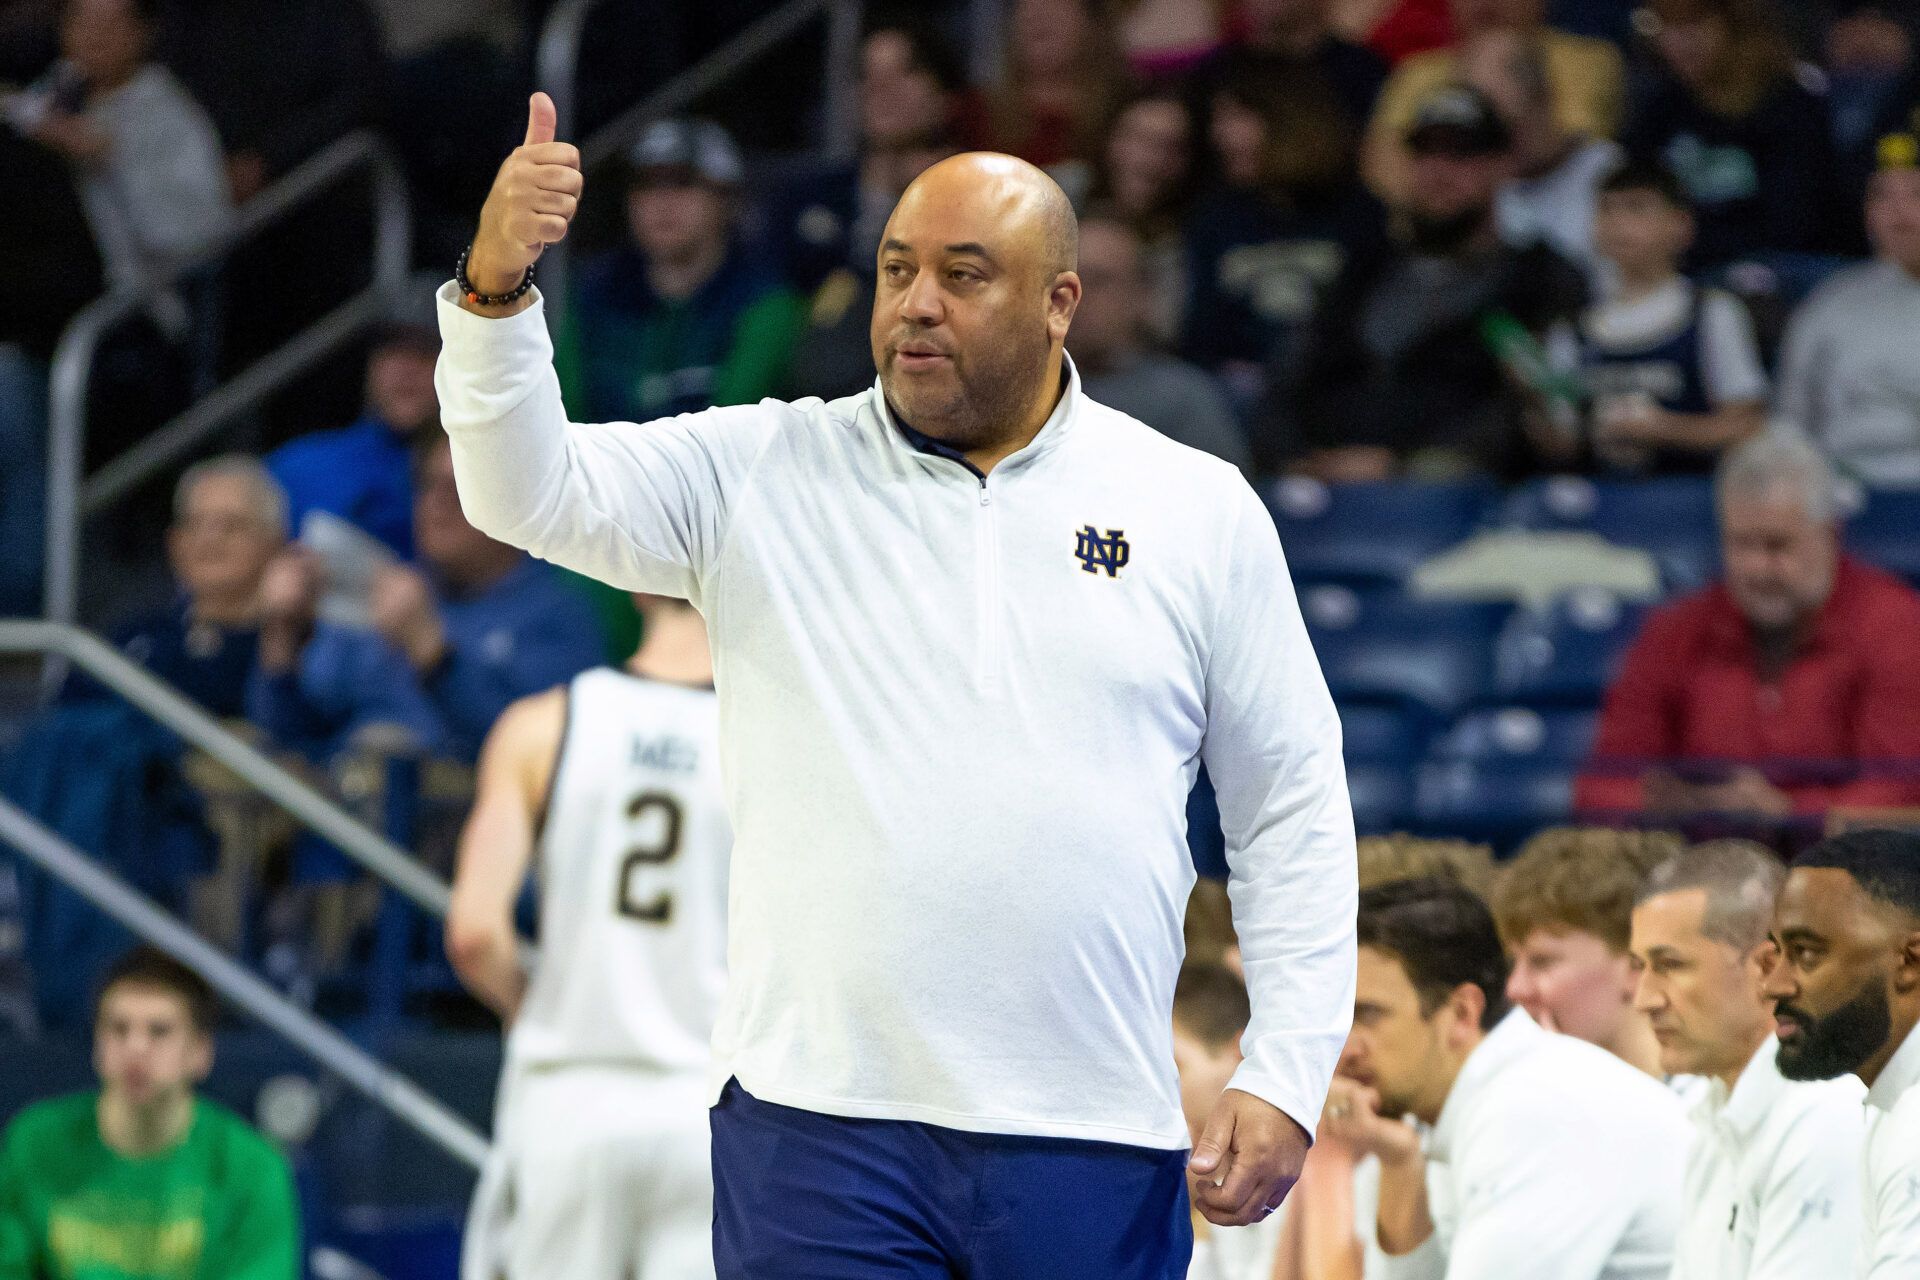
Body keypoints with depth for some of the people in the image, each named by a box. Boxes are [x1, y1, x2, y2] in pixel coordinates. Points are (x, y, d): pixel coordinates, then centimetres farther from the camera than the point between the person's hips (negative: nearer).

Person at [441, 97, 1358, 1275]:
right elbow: (530, 492, -5)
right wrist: (497, 292, -23)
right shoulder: (764, 475, 7)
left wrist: (1284, 1081, 2)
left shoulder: (1199, 511, 8)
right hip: (819, 1123, -1)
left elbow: (1294, 809, 10)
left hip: (1096, 1144, 1)